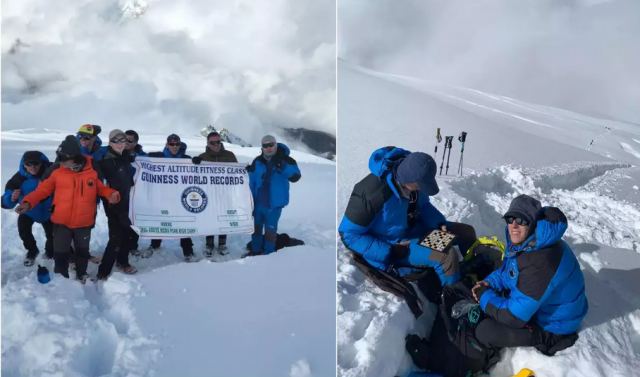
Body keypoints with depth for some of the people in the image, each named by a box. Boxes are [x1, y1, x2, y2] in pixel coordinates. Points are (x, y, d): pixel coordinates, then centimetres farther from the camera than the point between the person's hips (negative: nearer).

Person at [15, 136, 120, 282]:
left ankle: (81, 275, 42)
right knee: (60, 253, 9)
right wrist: (28, 202, -16)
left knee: (82, 251, 19)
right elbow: (43, 189, -4)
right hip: (61, 222, -1)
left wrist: (111, 195, -14)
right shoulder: (57, 171, -9)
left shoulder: (93, 170, -7)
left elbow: (101, 188, 6)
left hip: (84, 222, 1)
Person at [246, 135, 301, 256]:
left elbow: (295, 177, -18)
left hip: (274, 203, -4)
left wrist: (282, 167, -33)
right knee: (256, 226, 17)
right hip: (258, 201, 4)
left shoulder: (285, 160, -8)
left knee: (270, 229, 3)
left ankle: (269, 253, 17)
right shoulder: (257, 161, -2)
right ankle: (256, 250, 34)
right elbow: (252, 182, 5)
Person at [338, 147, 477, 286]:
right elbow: (349, 234, -25)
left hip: (414, 227, 8)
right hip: (392, 242, -8)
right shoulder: (373, 193, -34)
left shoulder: (413, 180, -13)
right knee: (447, 257, -27)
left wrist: (440, 224, -9)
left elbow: (423, 205, 9)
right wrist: (390, 252, -26)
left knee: (467, 231, 9)